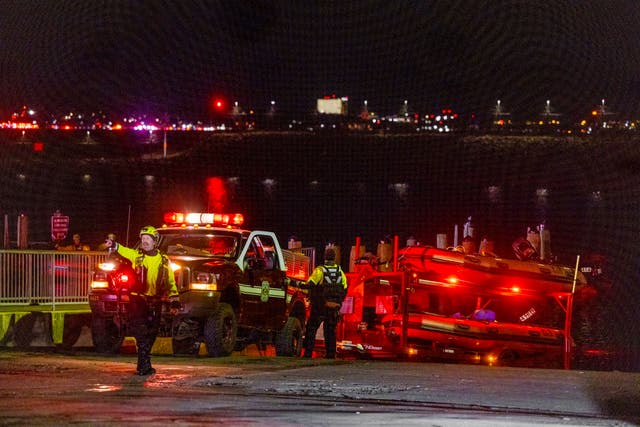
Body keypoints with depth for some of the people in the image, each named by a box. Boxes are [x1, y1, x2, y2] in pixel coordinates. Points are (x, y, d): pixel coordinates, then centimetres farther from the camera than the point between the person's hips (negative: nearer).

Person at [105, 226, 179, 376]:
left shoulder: (163, 260, 6)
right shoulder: (137, 255, 2)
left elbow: (170, 282, 10)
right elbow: (124, 251, -19)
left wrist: (174, 301, 6)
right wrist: (114, 245, -40)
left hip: (155, 302, 2)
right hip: (138, 299, -2)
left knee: (151, 334, 9)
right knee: (140, 330, -14)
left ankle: (143, 364, 22)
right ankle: (144, 365, -16)